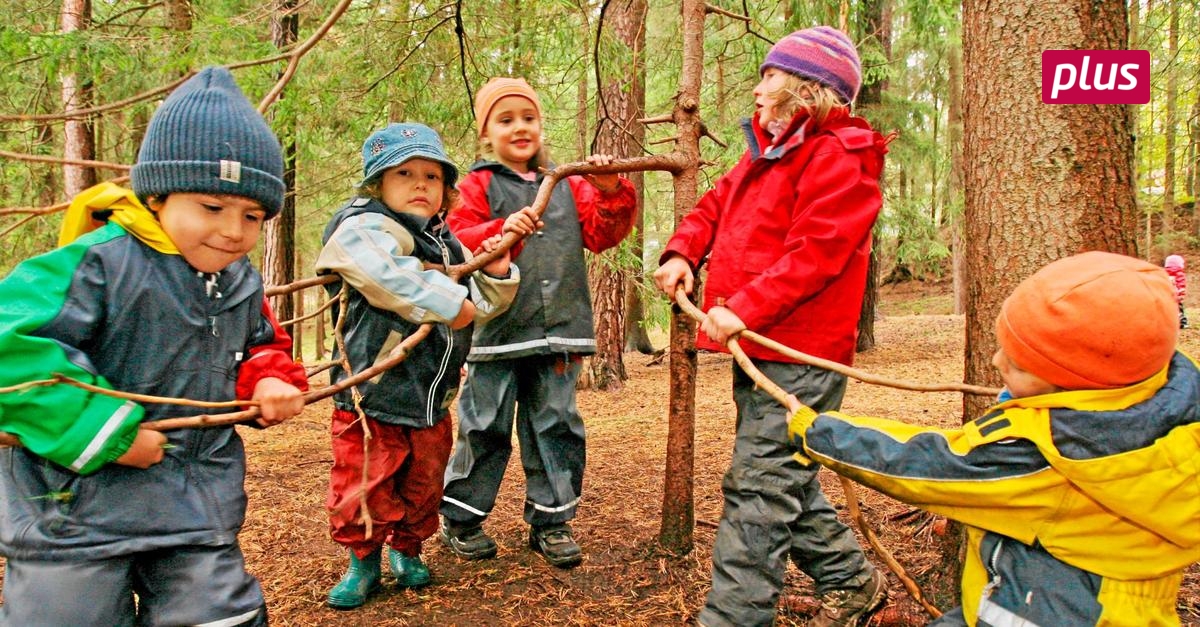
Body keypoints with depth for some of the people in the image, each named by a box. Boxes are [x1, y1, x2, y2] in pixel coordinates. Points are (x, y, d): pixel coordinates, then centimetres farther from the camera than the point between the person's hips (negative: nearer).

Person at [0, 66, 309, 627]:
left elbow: (260, 346, 22)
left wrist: (270, 380, -2)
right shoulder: (98, 265, -19)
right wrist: (105, 432, -25)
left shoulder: (243, 284, 4)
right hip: (75, 510, -5)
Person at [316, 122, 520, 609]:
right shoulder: (366, 228, -12)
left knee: (422, 488, 18)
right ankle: (363, 560, 25)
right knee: (364, 488, 3)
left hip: (432, 402, 7)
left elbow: (482, 305, 17)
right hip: (373, 398, -6)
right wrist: (448, 302, -25)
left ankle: (406, 551, 39)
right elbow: (387, 277, -34)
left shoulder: (447, 245, 12)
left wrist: (494, 273, -3)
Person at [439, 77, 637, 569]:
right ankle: (461, 519, 22)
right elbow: (458, 241, -9)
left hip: (557, 328, 4)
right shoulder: (478, 186, 3)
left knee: (555, 425, 10)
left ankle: (550, 520, 23)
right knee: (485, 427, 5)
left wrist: (610, 194, -9)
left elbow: (601, 234, 7)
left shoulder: (568, 185, 15)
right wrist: (502, 230, -26)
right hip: (498, 329, -3)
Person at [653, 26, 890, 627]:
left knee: (759, 489, -9)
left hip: (797, 357, -10)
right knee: (783, 481, 19)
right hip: (760, 350, 10)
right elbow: (715, 205, 23)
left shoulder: (838, 159, -11)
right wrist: (683, 253, 4)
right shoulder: (767, 152, 19)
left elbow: (813, 252, -21)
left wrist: (744, 308, -27)